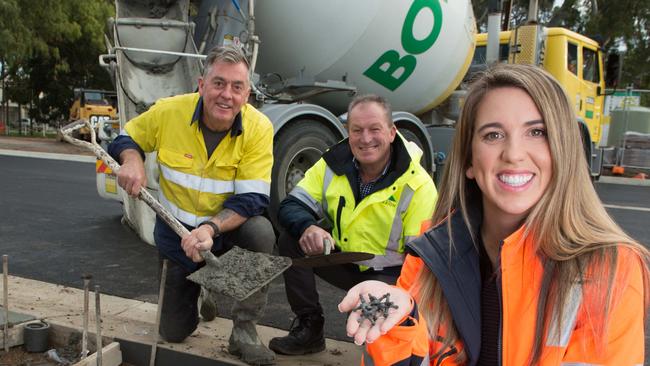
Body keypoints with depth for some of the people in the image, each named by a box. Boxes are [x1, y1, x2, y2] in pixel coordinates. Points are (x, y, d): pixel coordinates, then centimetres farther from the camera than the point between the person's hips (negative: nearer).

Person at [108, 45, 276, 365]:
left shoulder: (258, 127, -21)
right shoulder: (168, 111, -16)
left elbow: (252, 198, -24)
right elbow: (127, 138, 2)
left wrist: (211, 228, -40)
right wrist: (132, 160, -21)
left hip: (228, 229, -1)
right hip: (176, 231, 2)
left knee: (261, 232, -38)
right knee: (173, 333, 6)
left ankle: (244, 330, -17)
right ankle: (205, 288, 41)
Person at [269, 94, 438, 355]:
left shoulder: (418, 185, -19)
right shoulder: (334, 163, -9)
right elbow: (291, 206, -9)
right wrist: (307, 228, -33)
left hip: (390, 273, -4)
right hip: (342, 259, 5)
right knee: (291, 240, -16)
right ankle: (309, 329, -1)